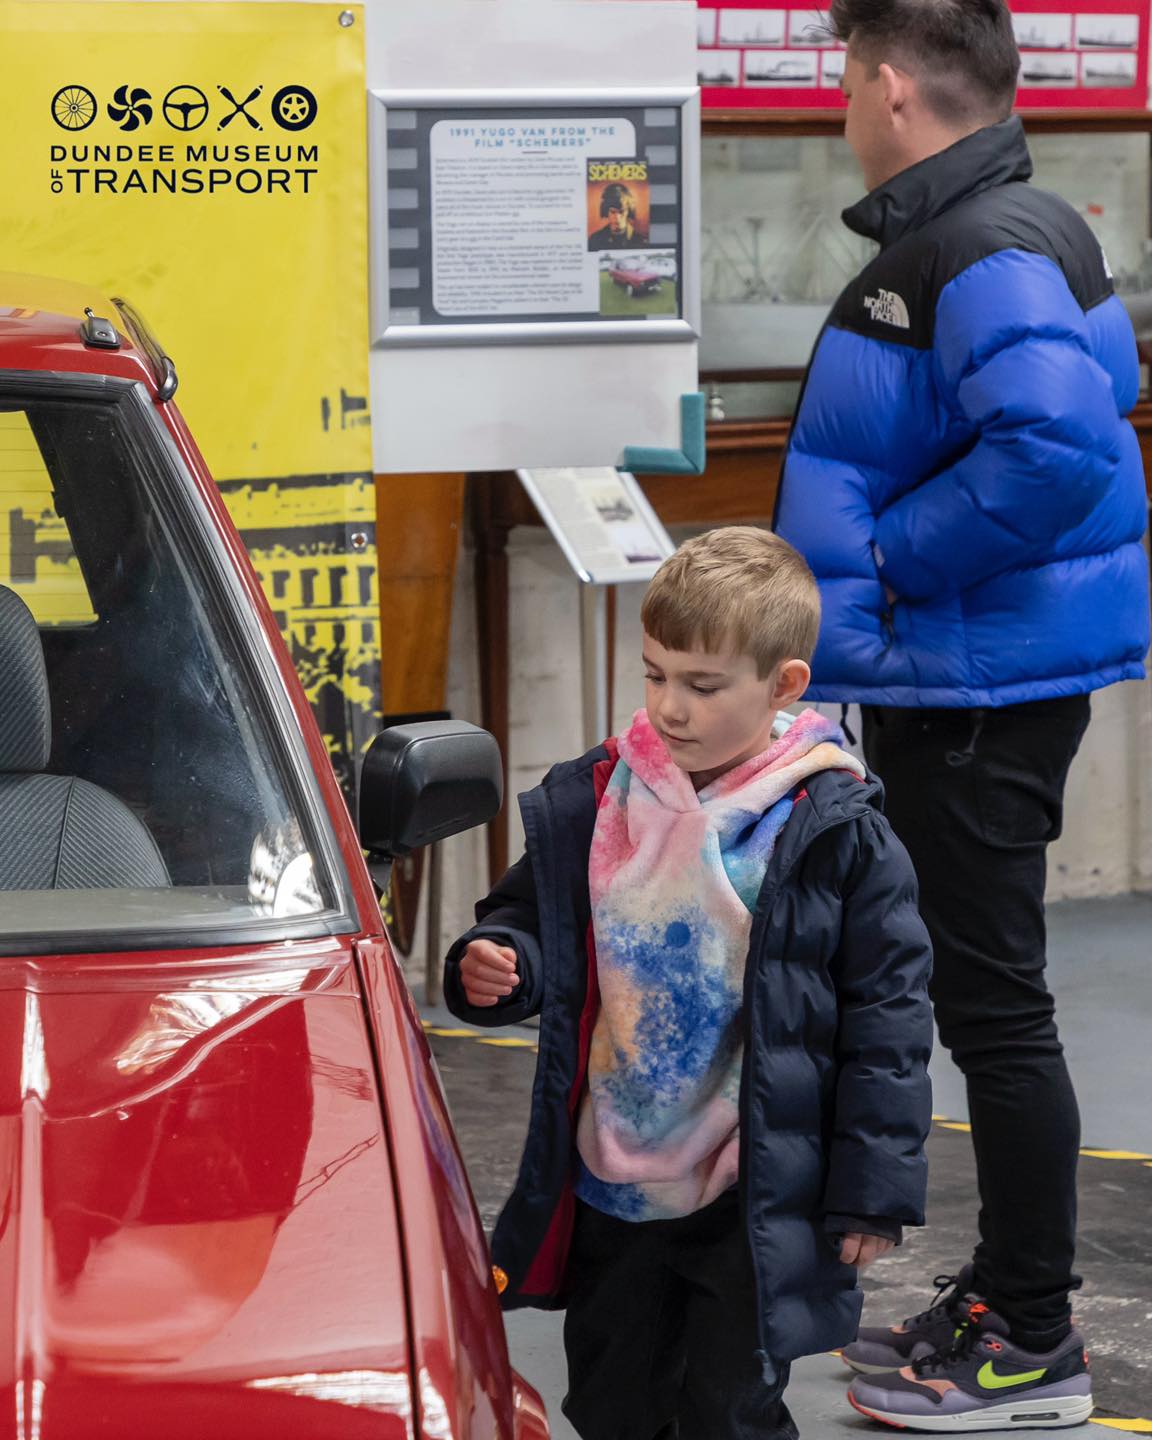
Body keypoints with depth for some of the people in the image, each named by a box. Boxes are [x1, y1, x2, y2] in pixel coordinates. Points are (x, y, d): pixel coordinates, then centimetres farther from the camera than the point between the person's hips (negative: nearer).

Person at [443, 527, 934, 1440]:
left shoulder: (836, 831, -10)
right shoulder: (587, 805, 1)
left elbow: (887, 1014, -7)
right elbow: (531, 920, 15)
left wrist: (876, 1192, -8)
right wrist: (499, 967, -10)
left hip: (756, 1207, -4)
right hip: (610, 1191, 5)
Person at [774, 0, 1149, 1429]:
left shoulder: (993, 253, -20)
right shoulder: (945, 237, 13)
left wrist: (894, 559, -21)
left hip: (979, 684, -11)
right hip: (944, 675, 11)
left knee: (990, 1003, -4)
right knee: (979, 998, 18)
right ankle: (1003, 1296, 30)